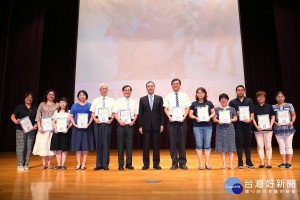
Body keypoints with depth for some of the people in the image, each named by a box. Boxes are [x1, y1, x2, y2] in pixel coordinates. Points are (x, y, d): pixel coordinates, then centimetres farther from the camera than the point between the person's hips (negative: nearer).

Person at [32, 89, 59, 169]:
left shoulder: (57, 105, 6)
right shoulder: (42, 104, 9)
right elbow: (38, 116, 5)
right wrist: (39, 126, -5)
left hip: (53, 127, -1)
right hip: (43, 127, 1)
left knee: (51, 144, 0)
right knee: (42, 144, -1)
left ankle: (49, 163, 9)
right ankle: (44, 163, 8)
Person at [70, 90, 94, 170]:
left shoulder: (89, 105, 9)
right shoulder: (74, 106, 11)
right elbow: (71, 116, 6)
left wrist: (89, 123, -14)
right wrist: (75, 124, -9)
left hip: (86, 127, -1)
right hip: (77, 127, 1)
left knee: (86, 145, -2)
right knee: (77, 145, 2)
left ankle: (84, 163, 5)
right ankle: (78, 163, 9)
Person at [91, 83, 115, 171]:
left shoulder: (111, 100, 10)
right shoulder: (95, 100, 13)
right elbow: (92, 113, 11)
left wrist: (111, 119, -10)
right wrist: (95, 119, -7)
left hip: (107, 123, -1)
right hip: (98, 123, 1)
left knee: (106, 144, 0)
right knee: (98, 144, 4)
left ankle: (105, 164, 8)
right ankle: (99, 164, 13)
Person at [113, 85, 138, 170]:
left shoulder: (134, 102, 11)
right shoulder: (118, 101, 8)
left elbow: (136, 114, 9)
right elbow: (115, 113, 3)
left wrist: (133, 121, -8)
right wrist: (120, 121, -11)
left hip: (130, 125, 1)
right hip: (121, 124, -1)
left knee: (129, 144, 4)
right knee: (120, 144, 2)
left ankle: (129, 163, 14)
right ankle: (121, 164, 10)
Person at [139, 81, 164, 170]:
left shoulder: (159, 98, 7)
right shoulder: (142, 99, 7)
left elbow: (162, 112, 4)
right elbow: (140, 113, 5)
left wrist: (162, 124, -3)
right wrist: (140, 126, -1)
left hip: (156, 125, 0)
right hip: (146, 126, 0)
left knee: (156, 145, 6)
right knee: (145, 145, 4)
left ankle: (156, 163, 16)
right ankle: (146, 164, 15)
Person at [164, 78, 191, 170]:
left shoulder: (184, 95, 9)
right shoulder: (168, 96, 9)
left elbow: (187, 108, 6)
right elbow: (165, 108, 7)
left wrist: (184, 117, -8)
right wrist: (169, 117, -8)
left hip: (182, 120, 0)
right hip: (172, 120, 0)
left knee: (182, 141, 3)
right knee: (173, 141, 1)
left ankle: (182, 162, 13)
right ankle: (174, 162, 11)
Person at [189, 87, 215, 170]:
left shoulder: (209, 103, 8)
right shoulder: (194, 104, 6)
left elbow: (213, 113, 9)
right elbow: (190, 114, 6)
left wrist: (209, 117, -10)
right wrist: (195, 117, -13)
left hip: (208, 126, 1)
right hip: (197, 126, 0)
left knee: (207, 145, 3)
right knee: (199, 145, 2)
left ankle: (207, 163, 12)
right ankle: (200, 163, 10)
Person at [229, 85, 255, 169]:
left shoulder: (249, 101, 12)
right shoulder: (232, 102, 9)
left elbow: (252, 112, 7)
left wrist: (250, 119, -11)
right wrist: (236, 114, -12)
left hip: (247, 124, 1)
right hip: (238, 125, -1)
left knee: (248, 143, 6)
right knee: (239, 144, 0)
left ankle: (249, 162, 15)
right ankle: (240, 163, 8)